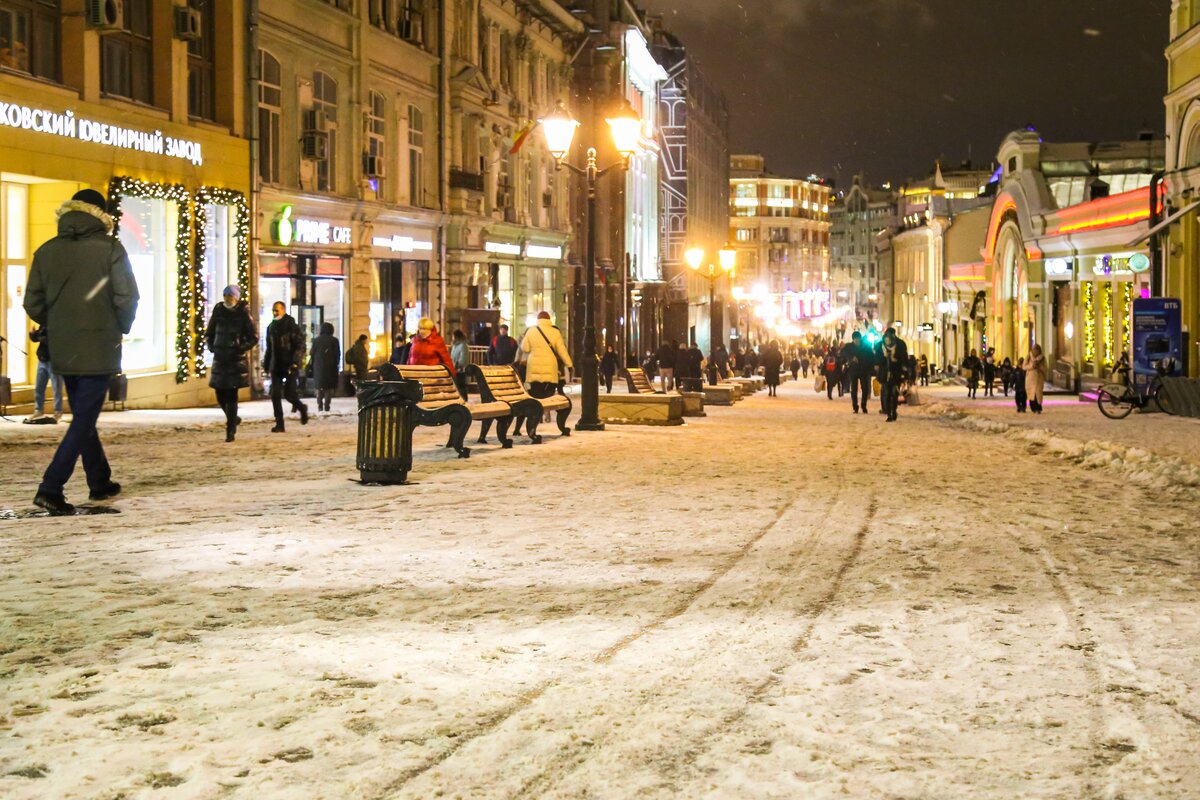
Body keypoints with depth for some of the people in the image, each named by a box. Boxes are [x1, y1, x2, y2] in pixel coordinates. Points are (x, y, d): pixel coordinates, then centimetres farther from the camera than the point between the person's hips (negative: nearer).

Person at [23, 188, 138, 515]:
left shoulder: (47, 251, 4)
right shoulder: (109, 248, -8)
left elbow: (33, 304, 3)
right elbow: (127, 298, -11)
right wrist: (122, 327, 7)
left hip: (62, 351, 5)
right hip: (99, 350, -5)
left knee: (83, 416, 19)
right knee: (84, 420, -3)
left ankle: (100, 482, 28)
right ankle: (51, 488, -13)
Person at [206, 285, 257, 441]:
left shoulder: (243, 314, -4)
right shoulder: (218, 313, 6)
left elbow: (254, 337, -3)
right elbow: (208, 333, 18)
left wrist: (240, 348, -16)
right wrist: (211, 346, 0)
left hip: (237, 359, -4)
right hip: (220, 359, 4)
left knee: (231, 395, -7)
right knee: (220, 395, 6)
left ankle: (230, 430, -2)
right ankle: (233, 419, 31)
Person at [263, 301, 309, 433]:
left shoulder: (292, 327, -6)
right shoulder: (271, 328, 12)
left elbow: (300, 347, -11)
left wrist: (295, 363, -21)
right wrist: (266, 365, 18)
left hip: (290, 367, -5)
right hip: (276, 367, 6)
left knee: (288, 393, -10)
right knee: (275, 395, -3)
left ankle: (301, 408, 22)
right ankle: (279, 424, 1)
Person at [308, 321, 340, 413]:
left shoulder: (316, 340, 3)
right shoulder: (334, 341, -2)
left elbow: (312, 354, 3)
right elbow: (337, 355, -2)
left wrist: (311, 366, 8)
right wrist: (336, 365, 6)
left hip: (318, 368, 2)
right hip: (330, 368, -2)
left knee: (319, 388, 10)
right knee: (328, 388, 0)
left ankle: (319, 407, 5)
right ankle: (326, 406, -8)